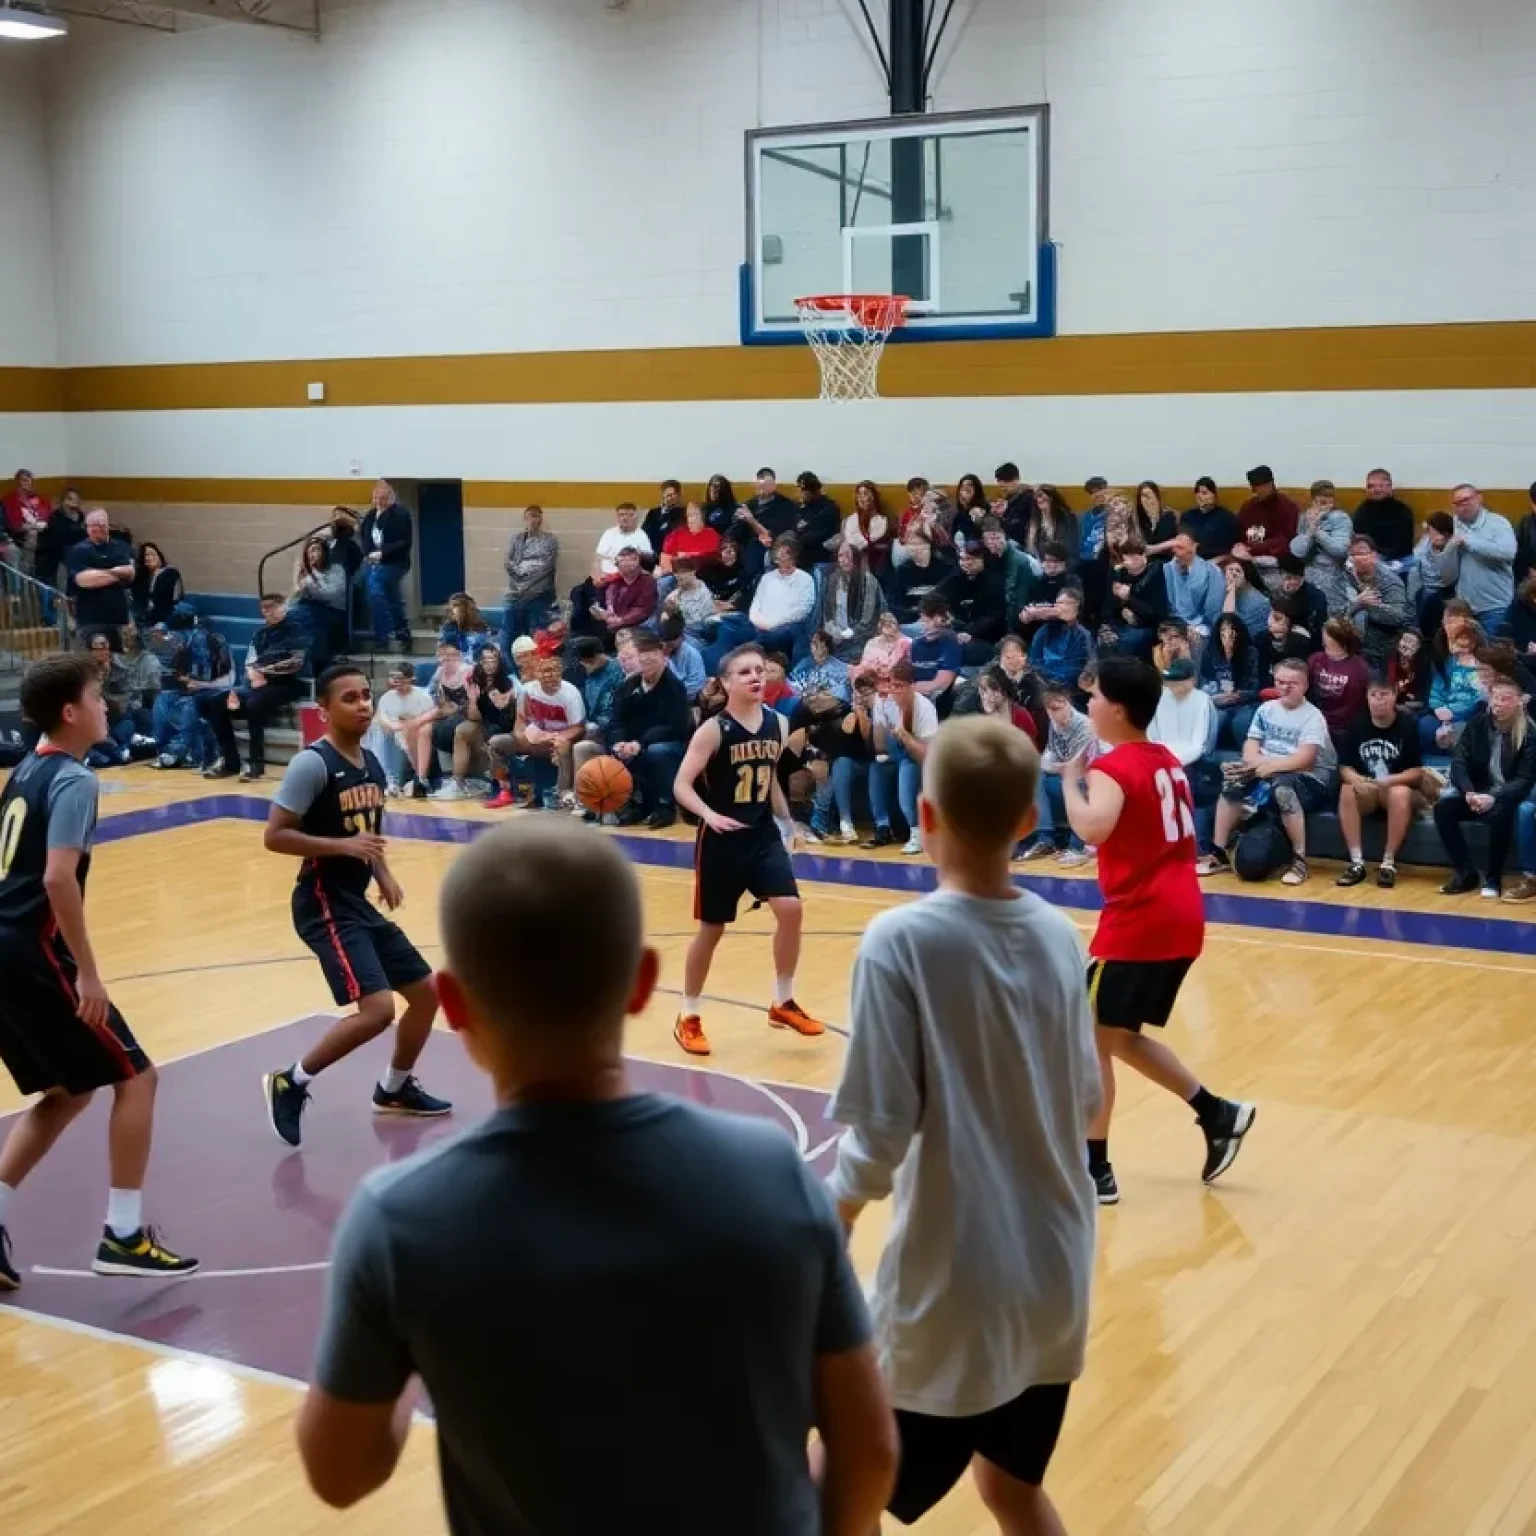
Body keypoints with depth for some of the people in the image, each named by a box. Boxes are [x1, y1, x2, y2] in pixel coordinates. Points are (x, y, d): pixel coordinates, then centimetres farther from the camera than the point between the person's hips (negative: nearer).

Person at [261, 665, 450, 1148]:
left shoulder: (371, 764, 9)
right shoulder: (312, 763, -16)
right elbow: (274, 836, -19)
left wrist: (384, 875, 6)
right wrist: (343, 845, -25)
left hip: (359, 903, 9)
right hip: (325, 904, -9)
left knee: (426, 992, 15)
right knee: (376, 1008, -21)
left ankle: (394, 1089, 35)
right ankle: (291, 1082, -1)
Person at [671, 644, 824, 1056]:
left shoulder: (778, 724, 2)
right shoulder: (713, 730, -14)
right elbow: (682, 785, -17)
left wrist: (786, 821, 19)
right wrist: (710, 815, -32)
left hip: (763, 835, 4)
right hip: (722, 841, -4)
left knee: (791, 910, -10)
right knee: (712, 928, 4)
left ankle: (783, 1003, 10)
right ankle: (688, 1017, 20)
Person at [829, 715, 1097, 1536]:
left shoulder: (901, 940, -18)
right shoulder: (1058, 934, -1)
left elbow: (880, 1138, -19)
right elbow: (1086, 1104, 9)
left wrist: (825, 1231, -3)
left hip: (954, 1287, -6)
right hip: (1055, 1276, 6)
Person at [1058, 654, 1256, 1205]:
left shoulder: (1112, 767, -12)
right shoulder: (1167, 761, 15)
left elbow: (1093, 829, -32)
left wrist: (1071, 779, -16)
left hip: (1140, 921, -9)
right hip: (1180, 916, 9)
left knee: (1090, 1037, 1)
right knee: (1122, 1036, 20)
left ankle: (1094, 1170, 5)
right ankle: (1218, 1115, 20)